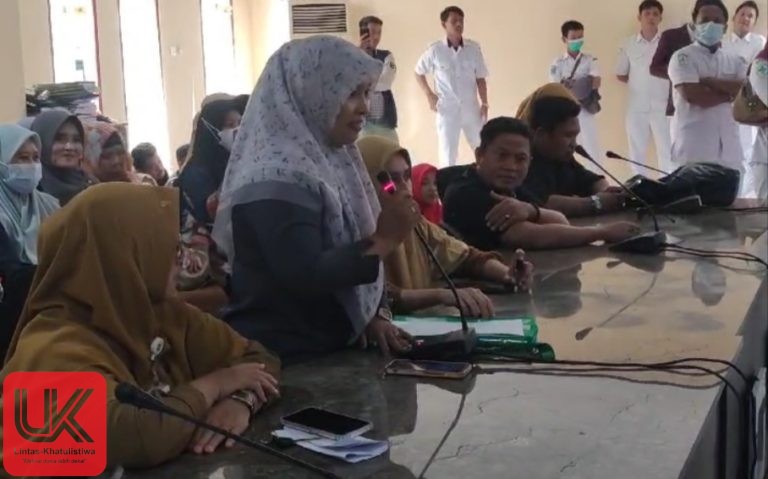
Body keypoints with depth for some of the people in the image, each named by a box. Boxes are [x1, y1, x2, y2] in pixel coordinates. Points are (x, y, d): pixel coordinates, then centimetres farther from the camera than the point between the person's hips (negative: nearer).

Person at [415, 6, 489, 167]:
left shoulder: (474, 48, -1)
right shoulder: (435, 50, -4)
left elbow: (480, 79, 5)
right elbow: (419, 72, 11)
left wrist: (484, 104, 1)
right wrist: (429, 95, 1)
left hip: (471, 108, 2)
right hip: (447, 109, -2)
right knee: (448, 155, 3)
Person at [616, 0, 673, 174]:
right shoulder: (629, 44, 5)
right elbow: (620, 75, 14)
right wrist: (637, 82, 4)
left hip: (663, 106, -2)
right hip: (636, 107, 2)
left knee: (666, 151, -2)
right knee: (637, 152, 7)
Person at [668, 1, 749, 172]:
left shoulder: (736, 61, 14)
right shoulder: (683, 57, 0)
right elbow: (693, 95, -15)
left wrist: (710, 82, -9)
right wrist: (730, 94, -3)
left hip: (729, 149, 5)